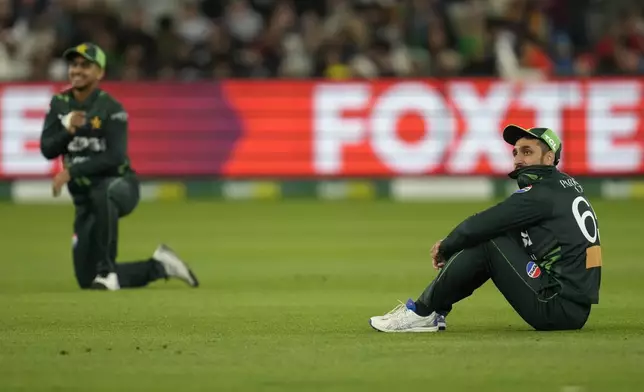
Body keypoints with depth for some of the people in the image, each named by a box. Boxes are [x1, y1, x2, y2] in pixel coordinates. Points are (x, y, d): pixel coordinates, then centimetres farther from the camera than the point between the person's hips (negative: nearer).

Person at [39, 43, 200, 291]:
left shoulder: (111, 108, -12)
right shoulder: (59, 104, 4)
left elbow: (114, 157, -22)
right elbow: (47, 150, -3)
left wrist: (71, 172, -29)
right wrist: (68, 130, -23)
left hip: (119, 185, -6)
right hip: (84, 199, 6)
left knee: (101, 193, -45)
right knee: (86, 279, 1)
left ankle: (106, 270, -30)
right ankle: (158, 266, 22)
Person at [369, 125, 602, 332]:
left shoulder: (542, 193, -11)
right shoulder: (565, 185, 18)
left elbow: (479, 226, -12)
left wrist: (445, 247, 6)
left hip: (560, 309, -9)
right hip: (574, 311, 9)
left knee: (486, 242, -9)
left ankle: (424, 312, -1)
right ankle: (433, 311, 14)